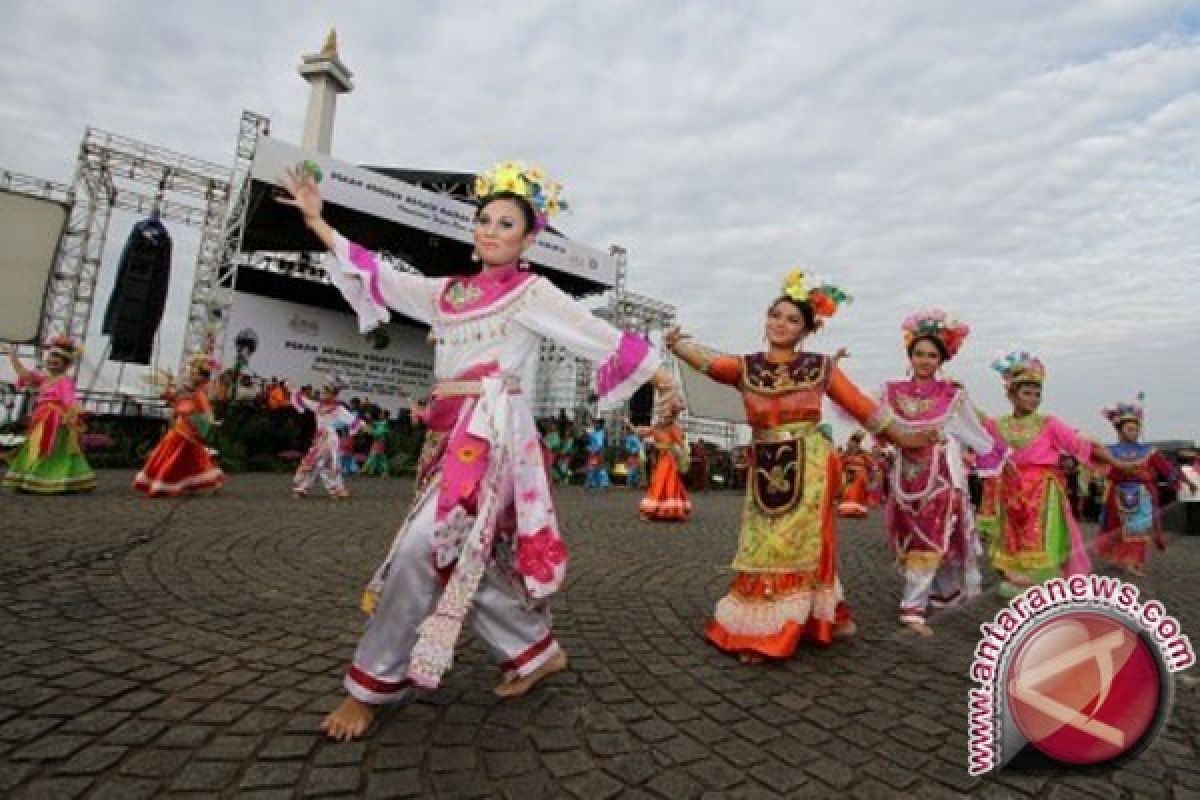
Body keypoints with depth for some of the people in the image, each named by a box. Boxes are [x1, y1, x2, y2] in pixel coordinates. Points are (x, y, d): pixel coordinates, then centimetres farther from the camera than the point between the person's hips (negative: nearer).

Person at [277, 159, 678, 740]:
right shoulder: (449, 291, 18)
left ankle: (373, 686, 7)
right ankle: (538, 651, 27)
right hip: (450, 431, 7)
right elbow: (382, 277, 23)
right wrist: (318, 222, 24)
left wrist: (661, 376, -3)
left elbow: (604, 337, 0)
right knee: (463, 555, 9)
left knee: (423, 547, -13)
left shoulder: (533, 292, 3)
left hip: (491, 429, -7)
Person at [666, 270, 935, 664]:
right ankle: (757, 631, 22)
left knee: (797, 547, 5)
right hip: (765, 469, 1)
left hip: (809, 467, -1)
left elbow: (862, 406, 8)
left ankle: (772, 631, 19)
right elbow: (706, 361, -17)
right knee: (764, 550, 7)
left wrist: (903, 438, 10)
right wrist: (675, 343, -35)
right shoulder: (745, 366, 2)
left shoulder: (821, 367, 2)